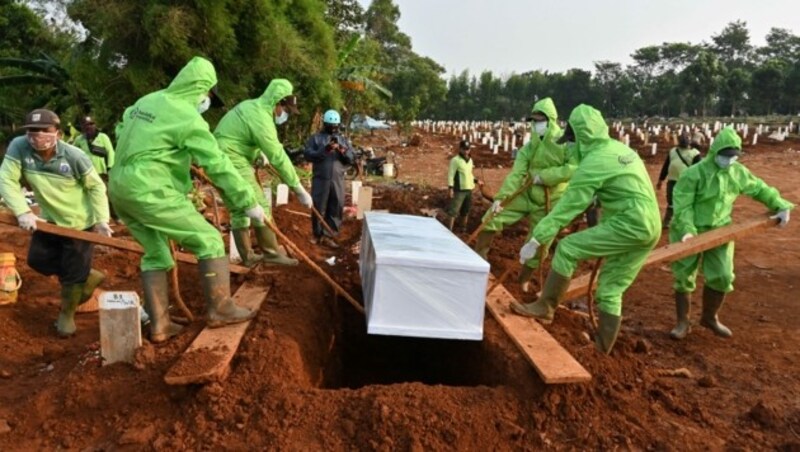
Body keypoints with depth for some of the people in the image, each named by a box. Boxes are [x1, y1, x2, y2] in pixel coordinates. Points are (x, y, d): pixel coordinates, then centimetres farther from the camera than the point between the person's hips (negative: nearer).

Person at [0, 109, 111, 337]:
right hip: (50, 219, 5)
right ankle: (89, 277, 34)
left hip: (81, 222, -5)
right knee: (37, 260, 14)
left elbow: (96, 187, -13)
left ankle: (67, 314, 29)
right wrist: (23, 212, -29)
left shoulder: (74, 156, -24)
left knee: (73, 273, 2)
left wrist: (101, 219, -19)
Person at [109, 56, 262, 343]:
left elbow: (121, 130, 24)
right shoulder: (189, 119, -13)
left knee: (156, 252, 17)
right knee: (209, 240, -1)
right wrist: (249, 203, -7)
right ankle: (220, 309, 4)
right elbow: (219, 166, -13)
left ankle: (158, 324, 17)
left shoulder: (148, 100, 13)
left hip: (121, 188, 9)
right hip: (149, 192, -9)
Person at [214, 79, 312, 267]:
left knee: (239, 209, 12)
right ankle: (271, 252, 4)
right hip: (232, 164, -10)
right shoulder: (261, 120, -20)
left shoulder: (252, 106, 11)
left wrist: (260, 154, 15)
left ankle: (247, 256, 18)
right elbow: (279, 158, -20)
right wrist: (299, 189, -17)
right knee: (259, 206, -4)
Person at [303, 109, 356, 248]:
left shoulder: (343, 140, 15)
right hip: (321, 179, -3)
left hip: (338, 180, 3)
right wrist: (324, 150, -18)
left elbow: (352, 159, 7)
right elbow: (307, 154, -7)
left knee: (336, 209, 1)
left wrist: (343, 151, -13)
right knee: (319, 208, 2)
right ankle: (318, 235, 16)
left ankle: (328, 236, 8)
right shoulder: (316, 138, 6)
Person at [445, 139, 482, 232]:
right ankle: (449, 230, -8)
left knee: (466, 210, 15)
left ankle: (463, 228, 28)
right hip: (459, 190, -7)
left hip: (469, 189, 7)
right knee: (453, 210, -9)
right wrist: (450, 188, -19)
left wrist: (476, 181, 18)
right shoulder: (455, 160, -9)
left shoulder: (470, 160, 13)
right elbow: (451, 175, -13)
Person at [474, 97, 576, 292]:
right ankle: (478, 260, 6)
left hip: (550, 202, -3)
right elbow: (516, 174, -12)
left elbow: (574, 167, -26)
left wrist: (544, 176, -26)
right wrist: (500, 197, -24)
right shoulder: (529, 147, -2)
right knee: (492, 218, -9)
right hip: (525, 194, 3)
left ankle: (524, 279, 30)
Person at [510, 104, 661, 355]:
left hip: (630, 224, -9)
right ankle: (602, 346, 21)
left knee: (568, 247, -7)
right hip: (649, 226, 9)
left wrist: (535, 239, -14)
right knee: (611, 289, 14)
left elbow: (567, 206, -15)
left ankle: (545, 307, 1)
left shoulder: (594, 162, -12)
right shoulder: (620, 148, 15)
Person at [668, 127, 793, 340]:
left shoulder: (738, 172, 2)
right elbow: (682, 206, -20)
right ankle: (683, 323, 15)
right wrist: (687, 230, -31)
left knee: (722, 277, 2)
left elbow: (760, 189, 16)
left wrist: (781, 206, 7)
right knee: (684, 278, 1)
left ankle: (709, 318, 25)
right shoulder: (694, 174, -16)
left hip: (720, 231, 5)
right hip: (690, 232, -5)